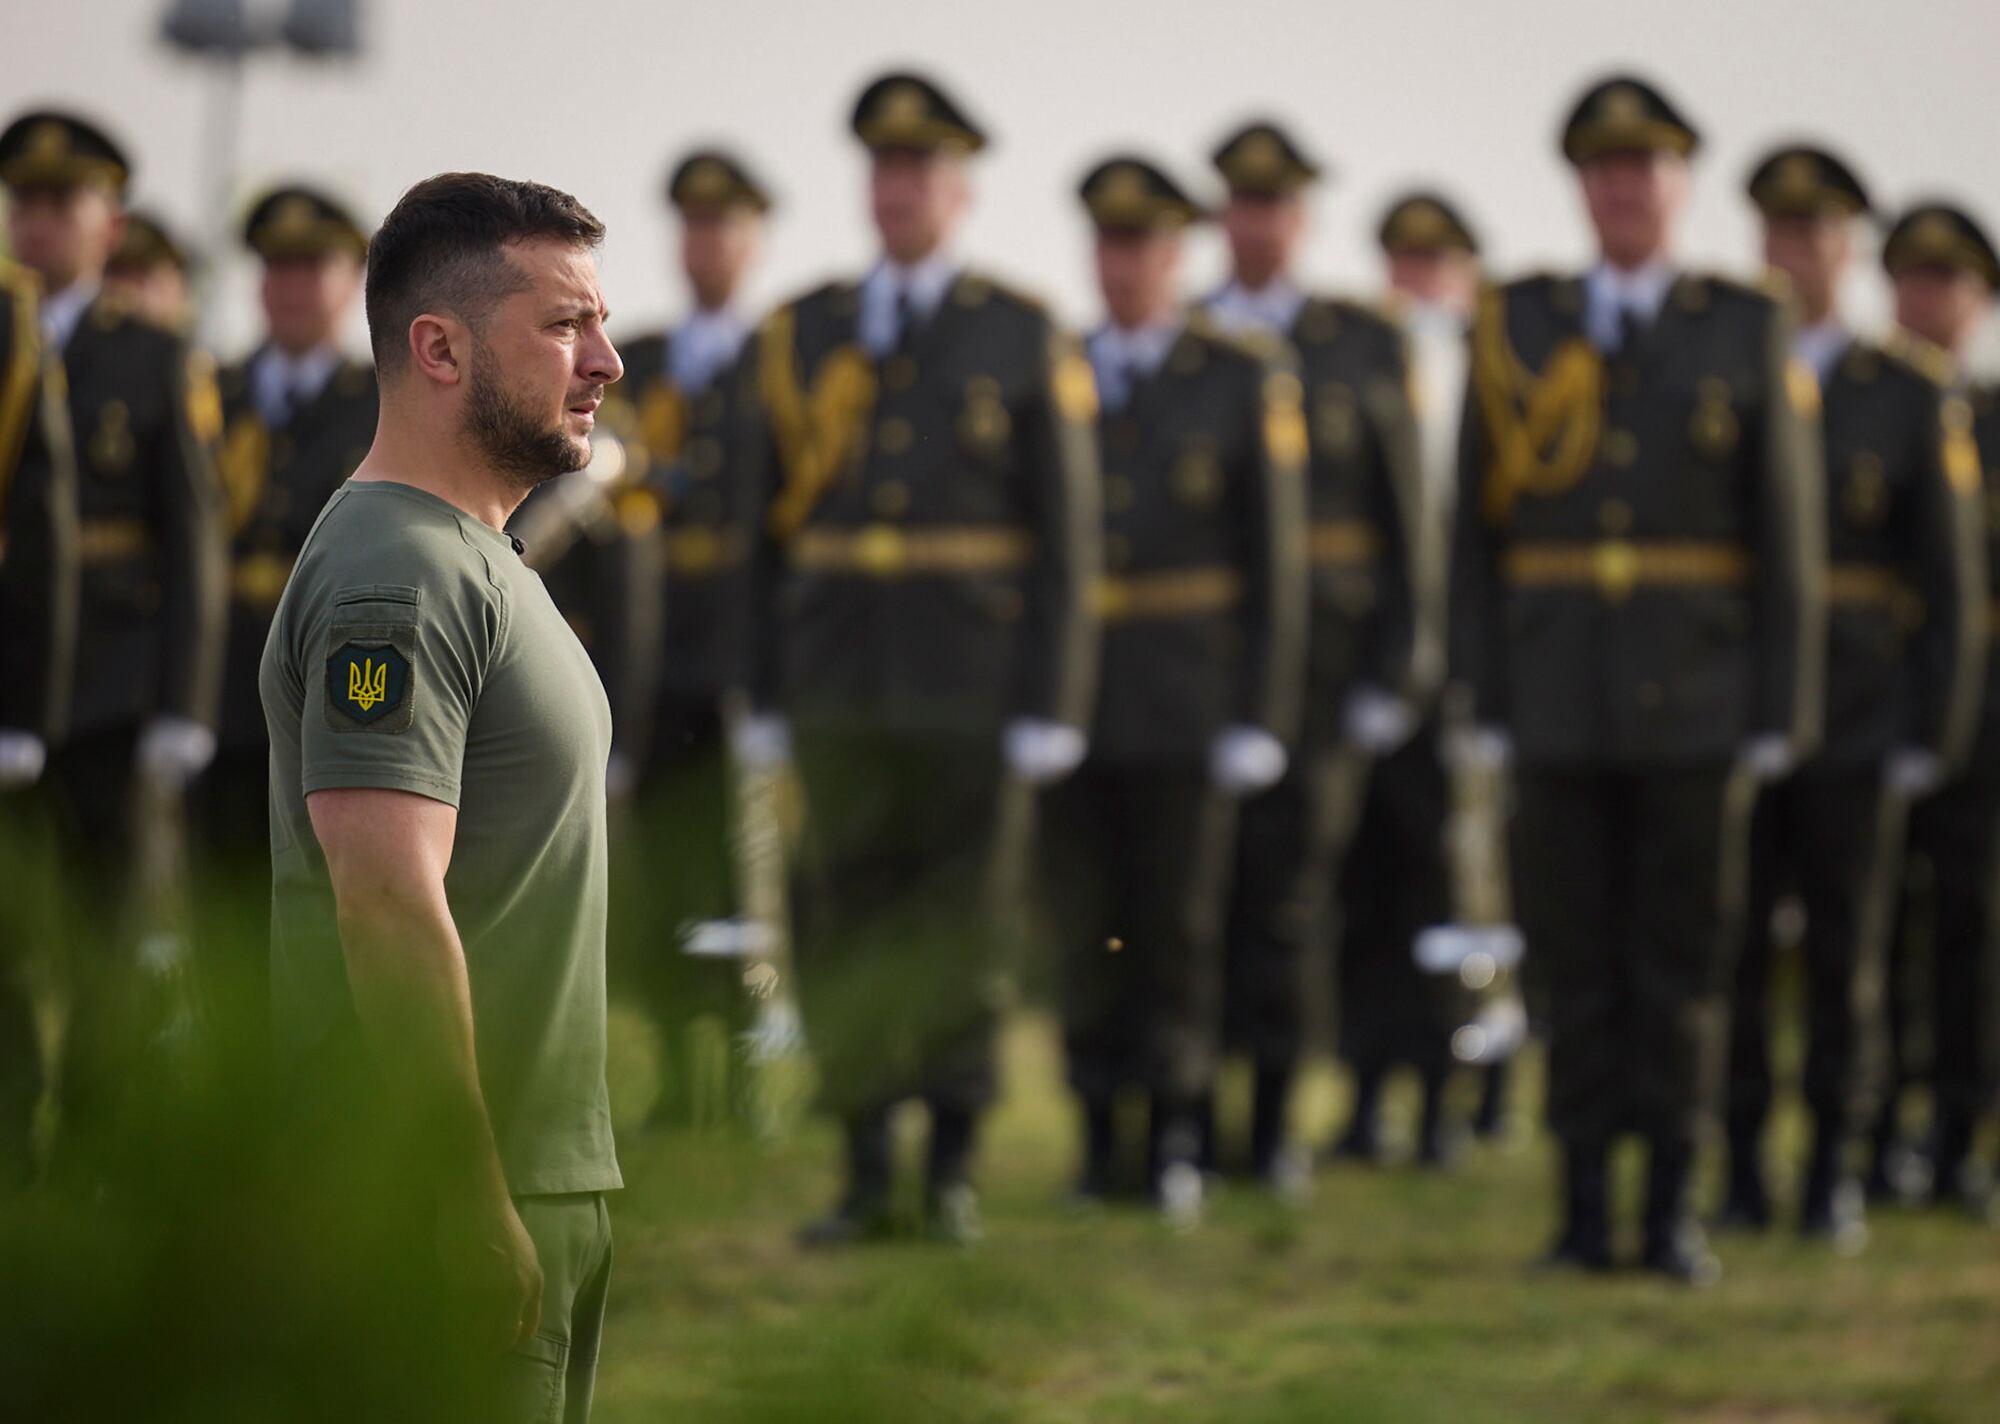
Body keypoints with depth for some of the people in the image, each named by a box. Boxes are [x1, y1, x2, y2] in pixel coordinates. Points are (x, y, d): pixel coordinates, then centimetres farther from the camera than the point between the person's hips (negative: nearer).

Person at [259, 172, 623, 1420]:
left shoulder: (477, 563, 18)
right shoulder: (399, 577, -15)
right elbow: (389, 905, -23)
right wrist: (472, 1205, -24)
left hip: (548, 1181, 10)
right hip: (459, 1191, -10)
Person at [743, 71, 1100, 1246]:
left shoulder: (1025, 341, 0)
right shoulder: (804, 334, 7)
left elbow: (1068, 534, -2)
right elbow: (770, 522, 8)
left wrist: (1052, 705, -9)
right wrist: (765, 697, 4)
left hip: (973, 694, -2)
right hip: (841, 694, 2)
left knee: (963, 926, 2)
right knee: (847, 929, 2)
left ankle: (956, 1164, 12)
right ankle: (866, 1172, 10)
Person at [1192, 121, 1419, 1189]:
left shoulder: (1362, 348, 5)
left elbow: (1400, 519, 4)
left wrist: (1389, 672, -3)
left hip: (1314, 655, -1)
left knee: (1288, 891, 0)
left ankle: (1271, 1120, 7)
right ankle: (1188, 1111, 6)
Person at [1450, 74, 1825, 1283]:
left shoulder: (1752, 334, 1)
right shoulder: (1516, 327, 4)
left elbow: (1791, 536, 1)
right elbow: (1480, 525, 5)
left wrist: (1782, 716, -4)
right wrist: (1484, 704, 0)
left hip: (1698, 710, -1)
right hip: (1561, 710, 1)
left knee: (1682, 958, 1)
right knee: (1576, 957, 2)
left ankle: (1674, 1212, 6)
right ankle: (1586, 1210, 7)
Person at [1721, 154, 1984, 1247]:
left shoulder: (1910, 400, 3)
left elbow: (1950, 581, 2)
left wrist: (1933, 735, -4)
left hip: (1853, 719, -1)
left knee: (1841, 944, 3)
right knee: (1731, 943, 0)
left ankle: (1832, 1176, 10)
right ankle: (1740, 1174, 7)